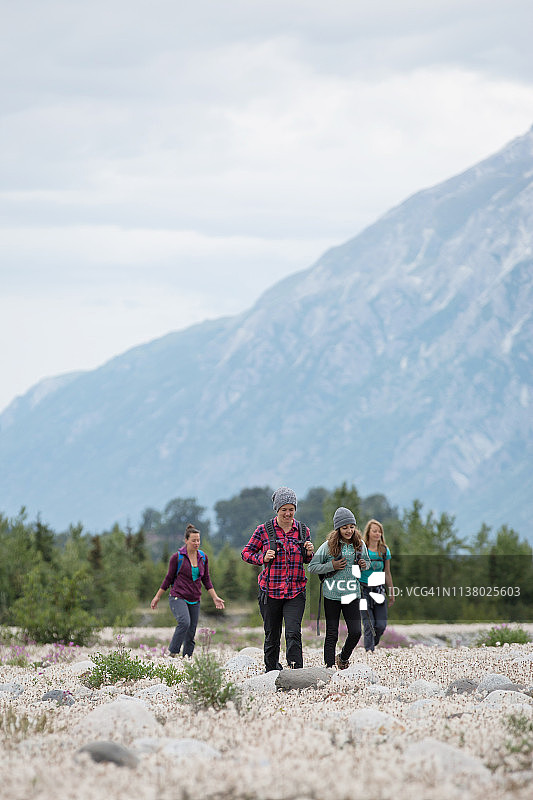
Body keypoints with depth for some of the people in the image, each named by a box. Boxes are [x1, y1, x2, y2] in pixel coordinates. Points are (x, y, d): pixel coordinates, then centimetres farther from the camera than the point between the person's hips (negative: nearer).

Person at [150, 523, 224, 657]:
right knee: (184, 622, -29)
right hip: (178, 597, -5)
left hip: (194, 601, 5)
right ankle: (172, 653, -21)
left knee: (191, 635, 1)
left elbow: (206, 580, 16)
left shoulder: (203, 558, 9)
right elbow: (169, 578, 3)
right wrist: (157, 597, 6)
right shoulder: (177, 557, -4)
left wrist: (215, 597, 7)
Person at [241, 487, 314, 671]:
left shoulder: (303, 531, 7)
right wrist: (263, 558, -11)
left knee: (293, 633, -15)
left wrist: (309, 553, -3)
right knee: (272, 635, 7)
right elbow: (246, 553, 7)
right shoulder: (263, 530, -1)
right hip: (270, 591, 0)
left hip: (296, 592, 0)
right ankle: (271, 671, 24)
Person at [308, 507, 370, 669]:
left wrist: (364, 565, -2)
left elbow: (367, 561, 21)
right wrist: (331, 566, -16)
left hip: (352, 595, 3)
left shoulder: (360, 545, 4)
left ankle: (343, 658, 24)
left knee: (355, 632, -3)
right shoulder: (328, 546, -7)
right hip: (332, 595, -3)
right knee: (332, 634, 2)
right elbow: (312, 567, -3)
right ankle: (329, 667, 12)